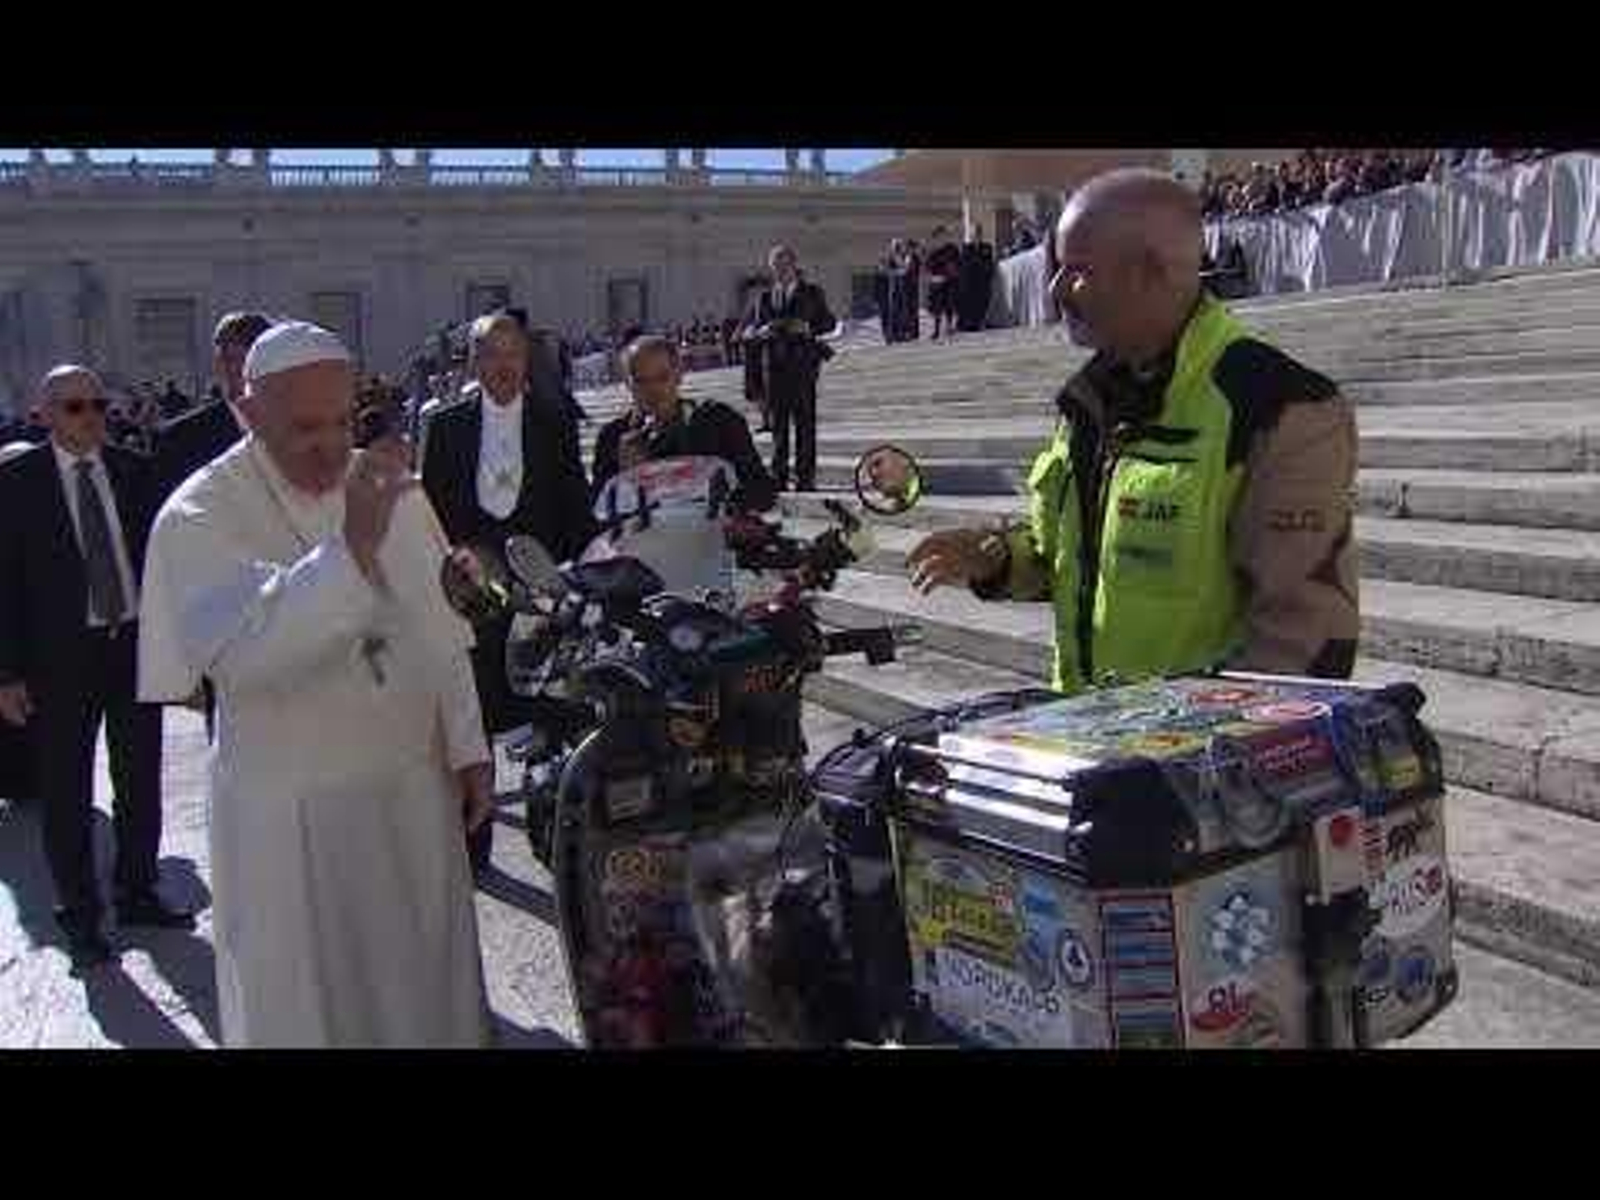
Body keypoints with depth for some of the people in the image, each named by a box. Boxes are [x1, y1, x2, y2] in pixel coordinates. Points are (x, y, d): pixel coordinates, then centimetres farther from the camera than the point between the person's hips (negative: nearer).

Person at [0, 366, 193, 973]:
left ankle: (137, 894, 31)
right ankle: (79, 914, 21)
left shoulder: (133, 470, 4)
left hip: (137, 643, 3)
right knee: (67, 793, 6)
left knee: (141, 781, 14)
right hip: (63, 655, -3)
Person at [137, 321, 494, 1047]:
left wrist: (468, 749, 9)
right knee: (308, 997, 13)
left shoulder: (387, 486, 1)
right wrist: (350, 548, -38)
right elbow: (239, 654, -29)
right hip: (291, 812, -4)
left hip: (415, 786, 4)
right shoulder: (199, 516, -13)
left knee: (425, 981, 19)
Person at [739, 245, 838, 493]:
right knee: (777, 422, 3)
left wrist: (809, 329, -15)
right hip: (773, 365, 3)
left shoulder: (812, 294, 8)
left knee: (804, 421, -6)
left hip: (803, 363, -3)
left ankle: (805, 477, -2)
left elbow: (831, 325, 4)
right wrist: (761, 331, -9)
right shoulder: (764, 297, 15)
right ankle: (778, 477, 9)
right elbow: (746, 330, 13)